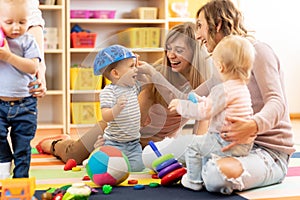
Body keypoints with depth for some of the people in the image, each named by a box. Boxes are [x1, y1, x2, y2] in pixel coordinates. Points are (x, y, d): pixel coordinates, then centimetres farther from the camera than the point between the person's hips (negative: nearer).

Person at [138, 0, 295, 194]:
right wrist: (152, 73, 20)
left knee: (216, 173, -34)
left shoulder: (257, 50, -10)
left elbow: (277, 103, -21)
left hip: (271, 151, -8)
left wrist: (253, 126, -41)